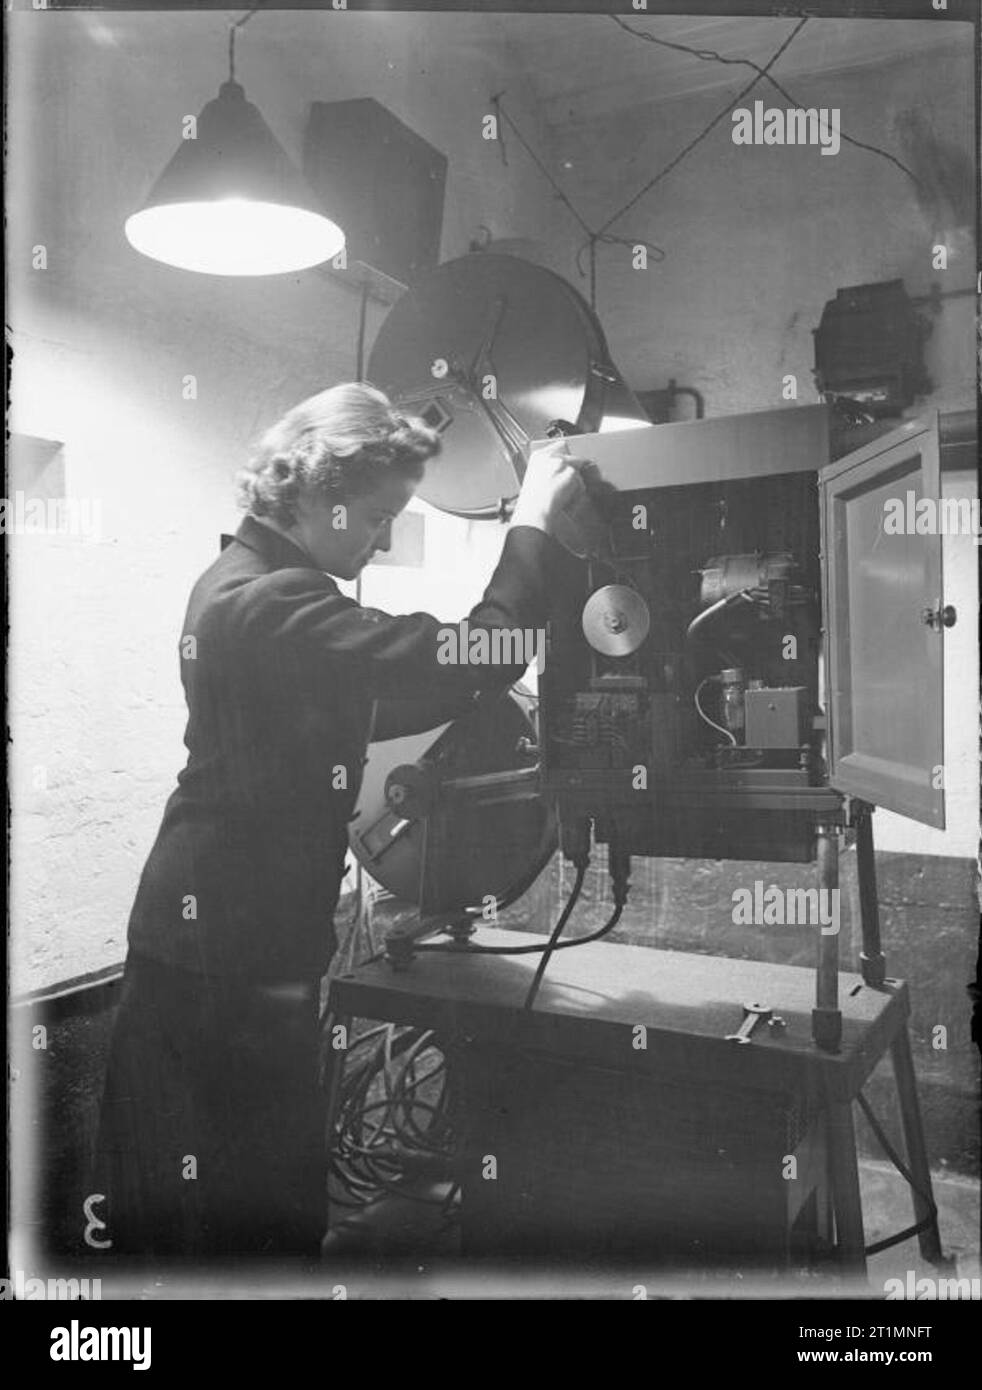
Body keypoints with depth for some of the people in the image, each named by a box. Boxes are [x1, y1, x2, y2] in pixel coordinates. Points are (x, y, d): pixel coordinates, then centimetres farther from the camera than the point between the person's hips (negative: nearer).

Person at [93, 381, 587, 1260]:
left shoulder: (243, 582, 11)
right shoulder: (276, 604, -23)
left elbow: (349, 712, 18)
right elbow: (474, 654, -29)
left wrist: (492, 689, 10)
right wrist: (534, 522, -16)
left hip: (219, 935, 10)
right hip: (229, 954, -10)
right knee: (254, 1207, 4)